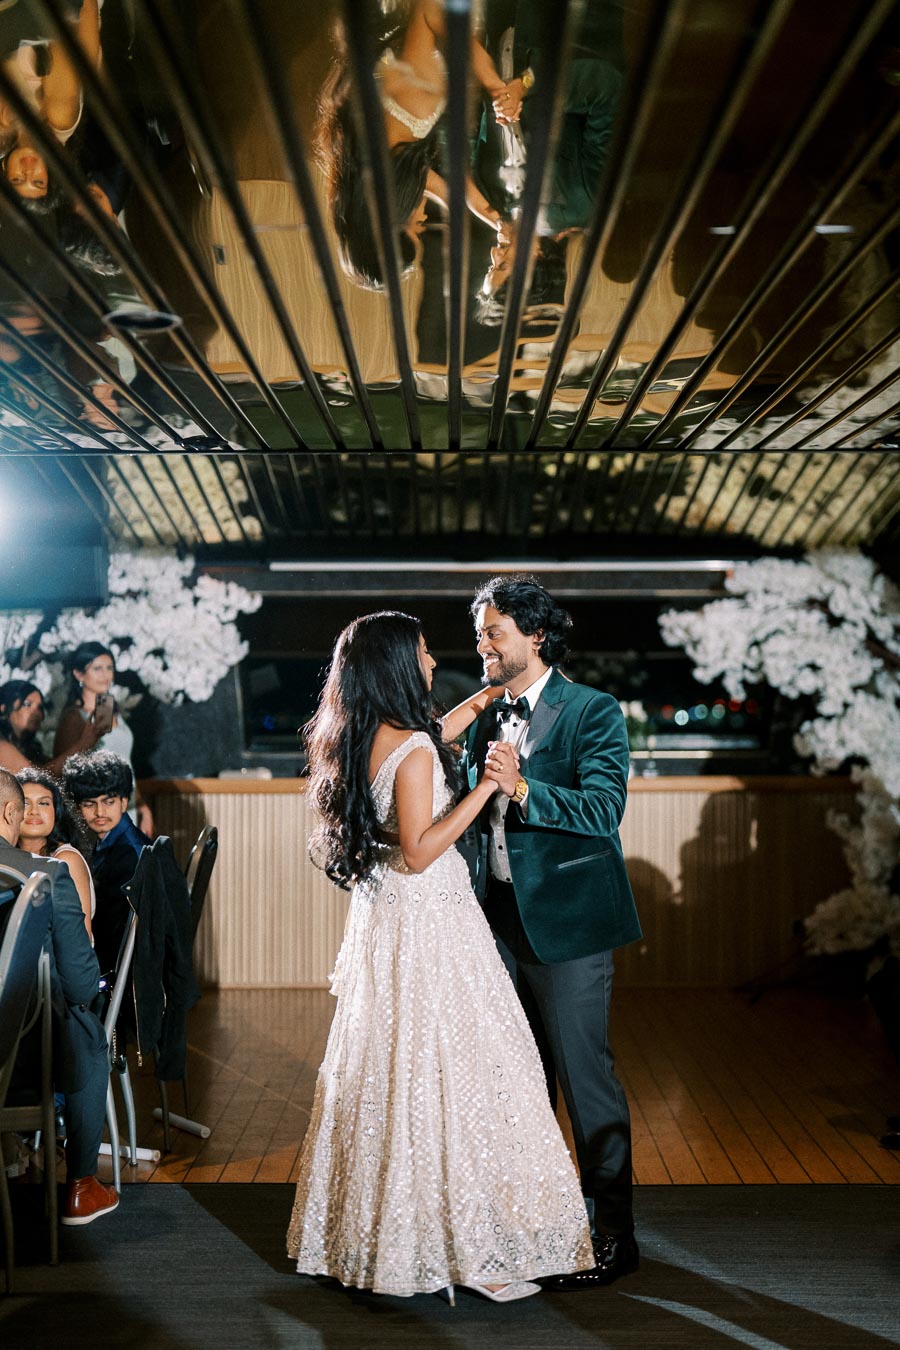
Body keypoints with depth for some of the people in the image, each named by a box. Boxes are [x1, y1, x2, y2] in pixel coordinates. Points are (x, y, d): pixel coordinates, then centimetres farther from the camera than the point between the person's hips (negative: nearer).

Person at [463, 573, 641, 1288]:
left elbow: (603, 809, -22)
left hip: (566, 920, -7)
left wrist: (521, 786, -33)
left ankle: (612, 1233, 11)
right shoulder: (486, 718, 13)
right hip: (499, 918, 7)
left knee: (585, 1073, -2)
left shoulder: (594, 712, -8)